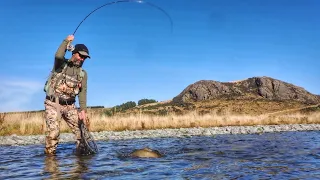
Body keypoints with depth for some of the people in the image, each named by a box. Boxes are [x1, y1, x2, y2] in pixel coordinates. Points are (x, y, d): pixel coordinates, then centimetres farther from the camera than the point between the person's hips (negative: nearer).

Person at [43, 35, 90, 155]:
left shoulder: (83, 73, 9)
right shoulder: (61, 64, 0)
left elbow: (82, 92, 2)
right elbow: (58, 56, -26)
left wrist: (83, 110, -8)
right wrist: (66, 41, -17)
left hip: (69, 105, 4)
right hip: (53, 103, -4)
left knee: (81, 129, 0)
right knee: (53, 132, -14)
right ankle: (50, 154, 0)